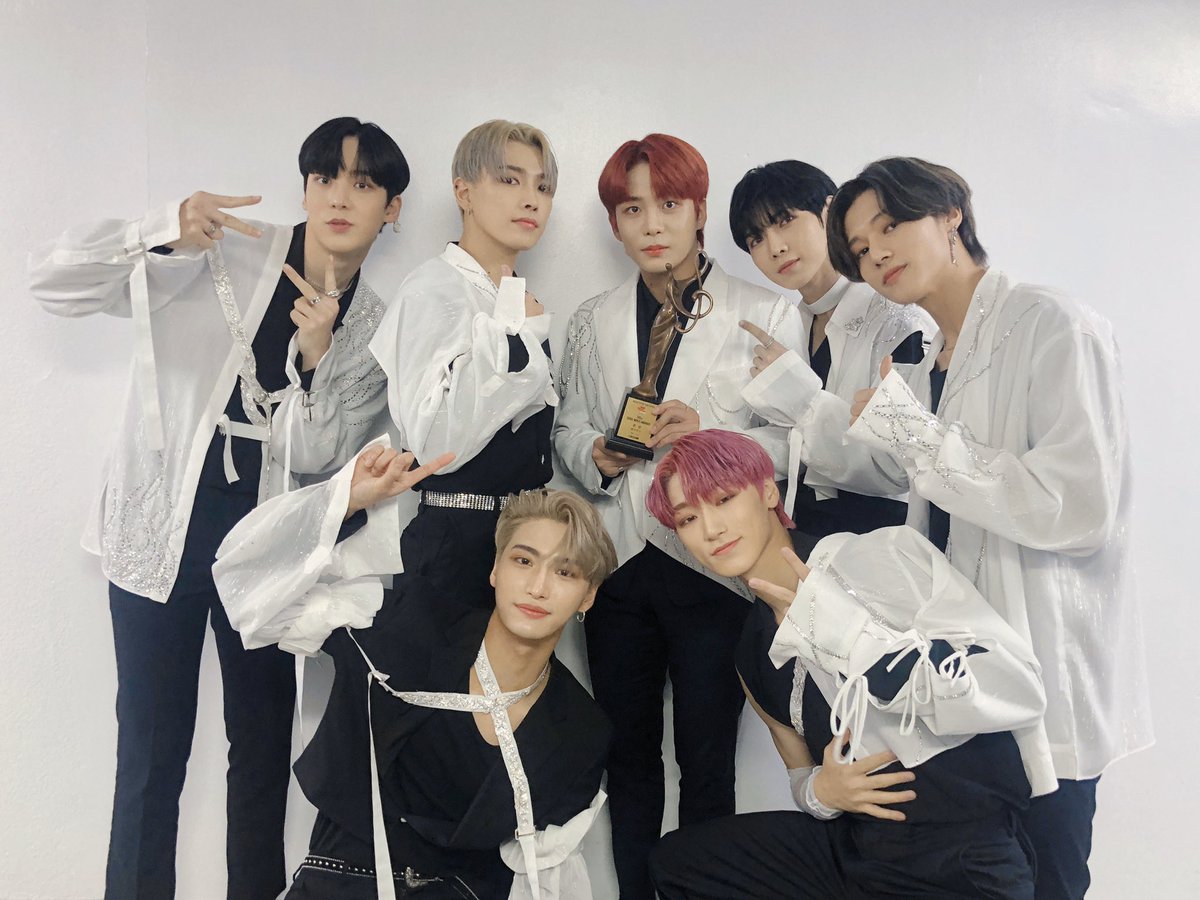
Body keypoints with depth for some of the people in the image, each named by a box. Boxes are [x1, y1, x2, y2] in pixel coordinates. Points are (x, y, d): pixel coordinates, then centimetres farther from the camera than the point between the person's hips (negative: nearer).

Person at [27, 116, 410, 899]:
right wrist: (164, 230, -25)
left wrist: (317, 353, -19)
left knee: (264, 744, 14)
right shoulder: (220, 256, -5)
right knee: (152, 751, 3)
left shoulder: (375, 327, 3)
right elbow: (52, 279, -10)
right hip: (162, 532, -2)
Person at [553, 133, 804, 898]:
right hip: (619, 561, 4)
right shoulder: (593, 323, 12)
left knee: (707, 763, 6)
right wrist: (598, 457, -6)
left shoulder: (767, 315, 0)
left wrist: (709, 435, -20)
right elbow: (567, 425, 15)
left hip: (713, 566, -3)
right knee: (628, 755, 15)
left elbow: (794, 440, -5)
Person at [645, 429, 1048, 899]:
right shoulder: (753, 653, 8)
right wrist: (818, 791, -5)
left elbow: (1019, 695, -20)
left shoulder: (881, 554, -14)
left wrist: (851, 634, -25)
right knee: (676, 859, 4)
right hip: (854, 850, 7)